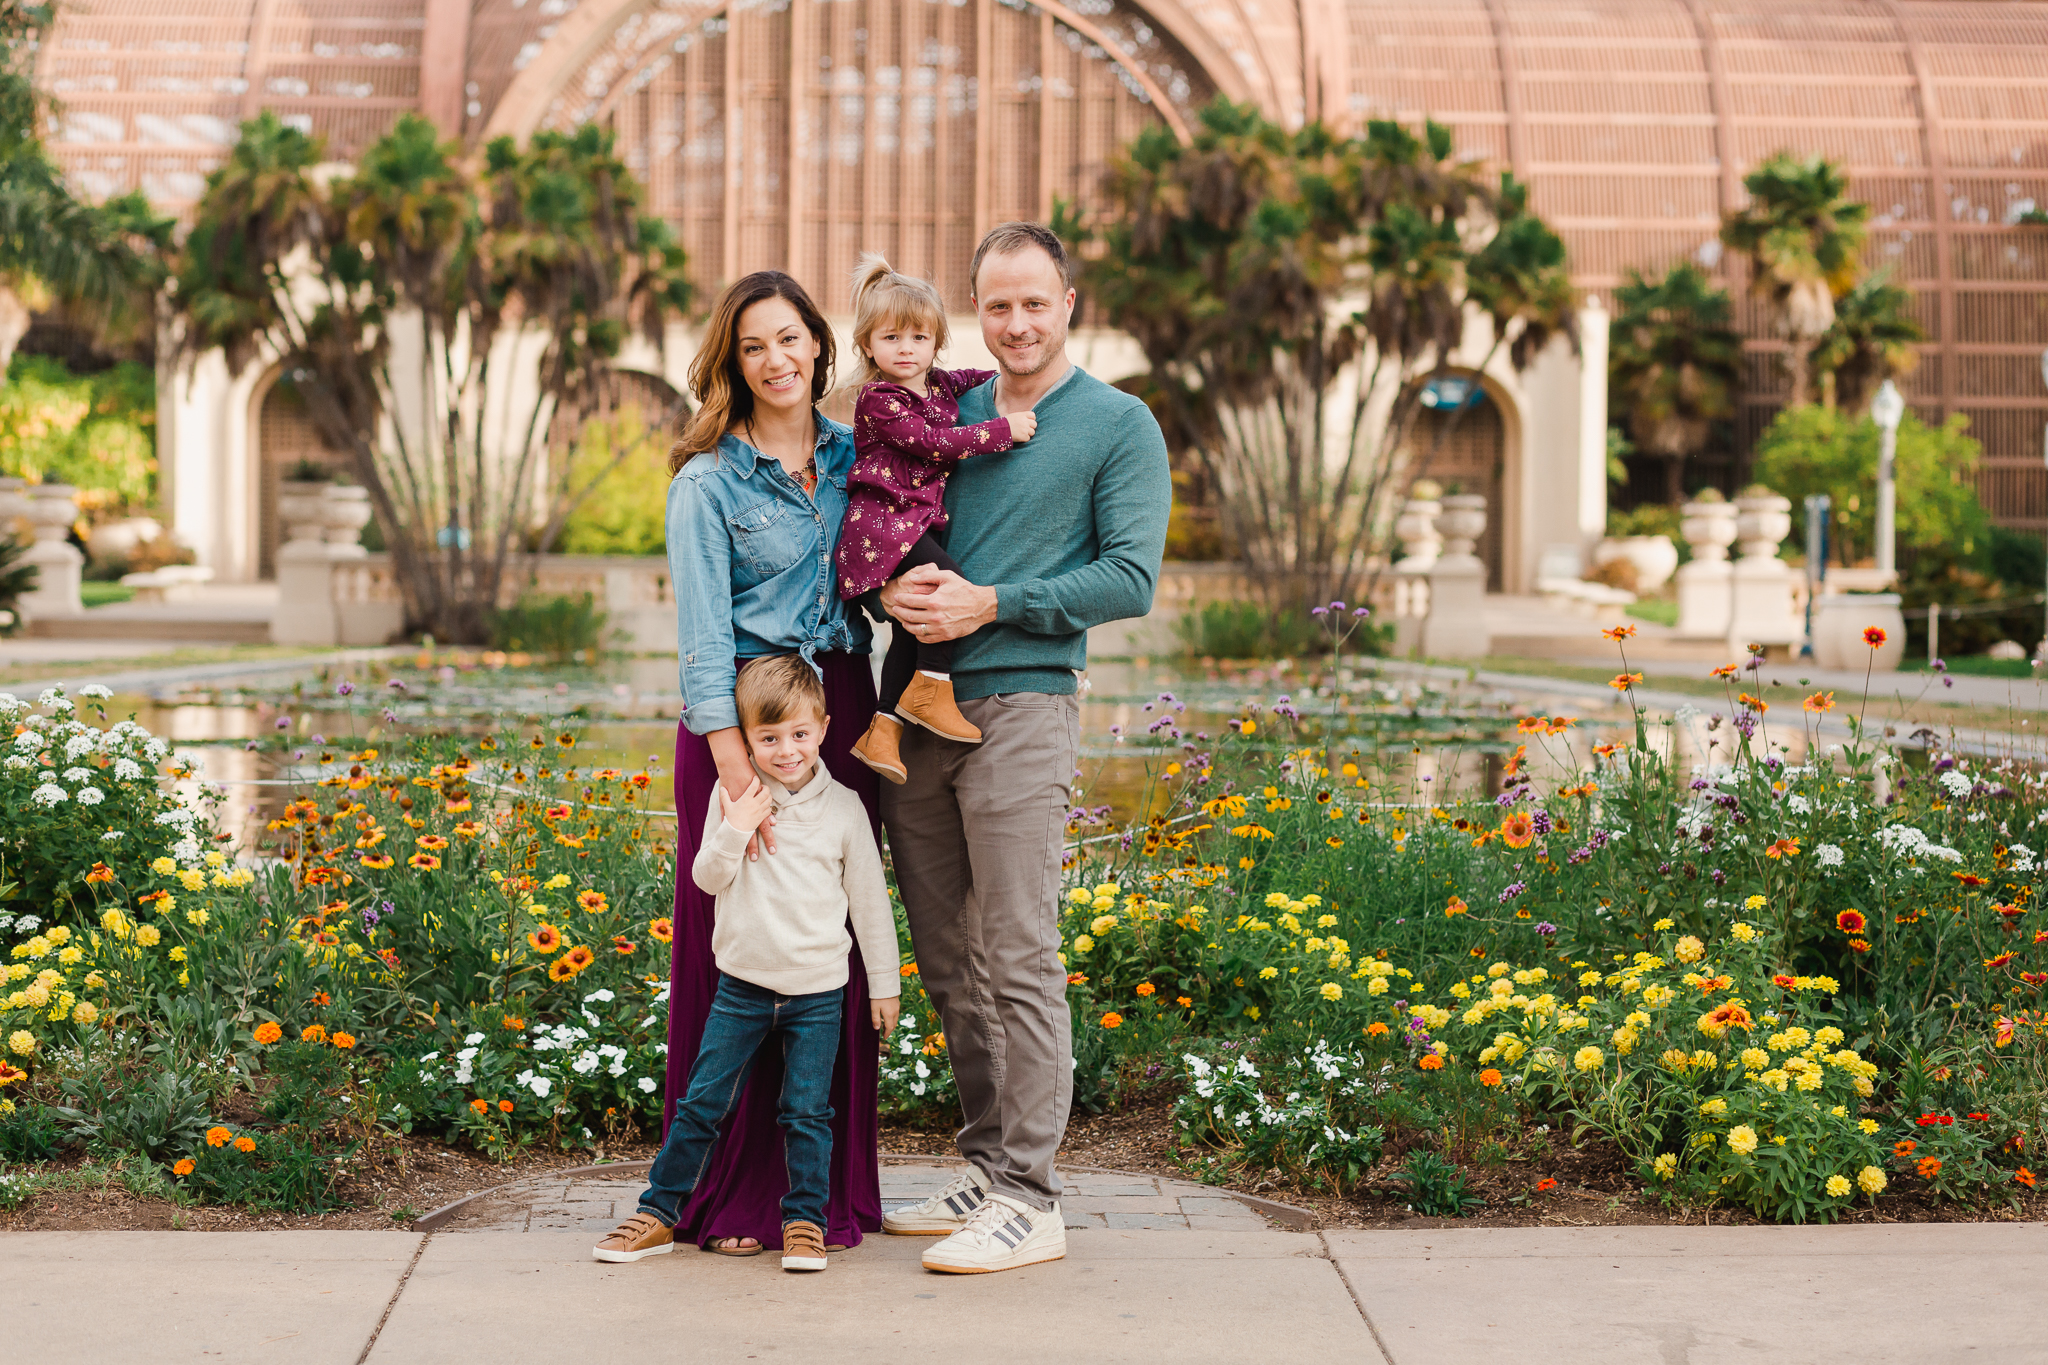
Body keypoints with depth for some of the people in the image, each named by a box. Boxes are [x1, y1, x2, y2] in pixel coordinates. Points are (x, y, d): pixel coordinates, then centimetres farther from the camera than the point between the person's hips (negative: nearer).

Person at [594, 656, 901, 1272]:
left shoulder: (843, 806, -2)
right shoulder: (734, 794, -1)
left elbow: (869, 898, 5)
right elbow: (708, 879, 1)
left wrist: (884, 983, 8)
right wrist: (735, 829, -18)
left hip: (817, 990, -1)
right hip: (743, 983, 1)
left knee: (807, 1112, 1)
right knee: (702, 1102, 3)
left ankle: (806, 1221, 15)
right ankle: (657, 1214, 14)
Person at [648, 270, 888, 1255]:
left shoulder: (854, 457, 10)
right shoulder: (709, 482, -4)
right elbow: (704, 640, -11)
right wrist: (739, 775, -21)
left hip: (842, 717, 4)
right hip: (739, 720, -4)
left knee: (836, 954, 5)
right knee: (737, 956, -2)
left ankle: (832, 1187, 16)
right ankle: (729, 1197, 9)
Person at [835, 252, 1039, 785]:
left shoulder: (939, 383, 13)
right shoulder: (878, 399, -10)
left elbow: (977, 378, 34)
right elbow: (931, 442, -18)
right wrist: (1001, 430, -18)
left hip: (923, 520, 8)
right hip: (883, 520, -8)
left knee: (916, 622, 5)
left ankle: (882, 729, 8)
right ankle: (930, 691, -12)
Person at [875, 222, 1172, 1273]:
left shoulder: (1120, 426, 1)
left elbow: (1130, 579, -6)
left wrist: (990, 605, -12)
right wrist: (898, 585, -4)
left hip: (1020, 706, -6)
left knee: (1019, 961, -7)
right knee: (947, 963, 10)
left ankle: (1030, 1199, -1)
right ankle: (986, 1164, 21)